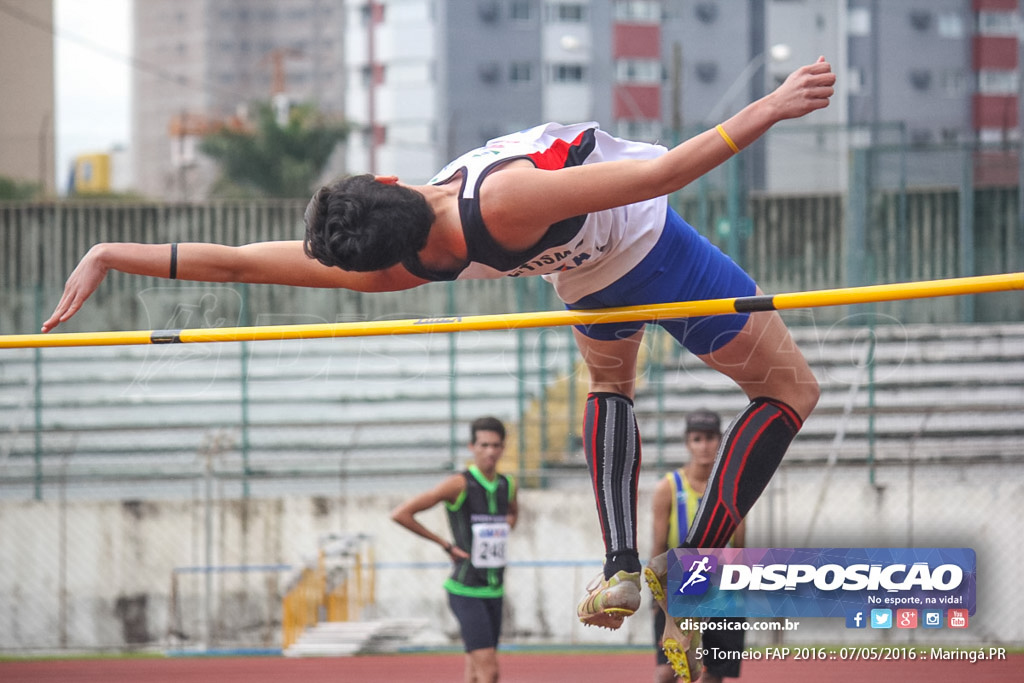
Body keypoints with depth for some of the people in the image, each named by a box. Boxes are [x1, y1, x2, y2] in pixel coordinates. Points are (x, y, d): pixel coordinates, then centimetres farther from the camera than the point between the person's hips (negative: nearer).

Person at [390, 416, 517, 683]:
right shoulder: (460, 485, -13)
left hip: (494, 591, 7)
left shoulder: (507, 486, 7)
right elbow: (400, 514, -14)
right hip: (465, 592, -7)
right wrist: (445, 544, -10)